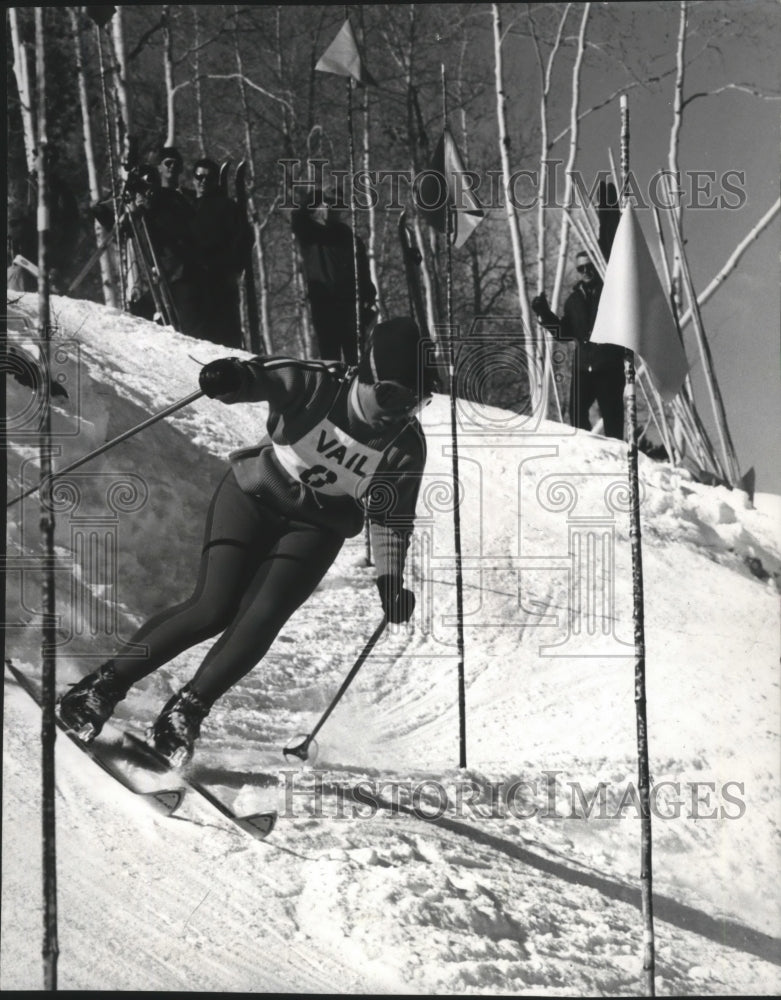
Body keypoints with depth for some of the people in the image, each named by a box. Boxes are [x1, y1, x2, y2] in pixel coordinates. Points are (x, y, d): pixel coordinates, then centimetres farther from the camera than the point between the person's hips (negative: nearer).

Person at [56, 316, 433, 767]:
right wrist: (235, 376, -55)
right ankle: (105, 683, -2)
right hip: (255, 496, -3)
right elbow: (269, 378, -32)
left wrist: (390, 578, -2)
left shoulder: (407, 447, -10)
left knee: (263, 616, -20)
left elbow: (393, 516, 2)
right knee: (214, 609, -15)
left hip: (316, 529, 3)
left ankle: (188, 710, -8)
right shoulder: (319, 386, -18)